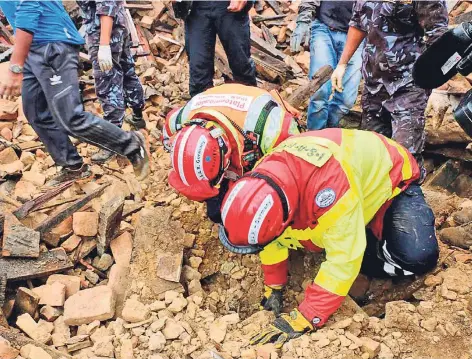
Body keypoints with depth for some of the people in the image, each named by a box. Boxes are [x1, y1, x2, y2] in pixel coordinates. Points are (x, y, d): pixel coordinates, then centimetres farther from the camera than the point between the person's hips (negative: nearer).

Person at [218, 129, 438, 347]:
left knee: (418, 257, -26)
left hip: (392, 180, -6)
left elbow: (344, 258, -40)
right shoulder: (263, 177, -22)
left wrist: (303, 319, -36)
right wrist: (273, 289, -1)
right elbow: (273, 239, -6)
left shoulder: (330, 186, -46)